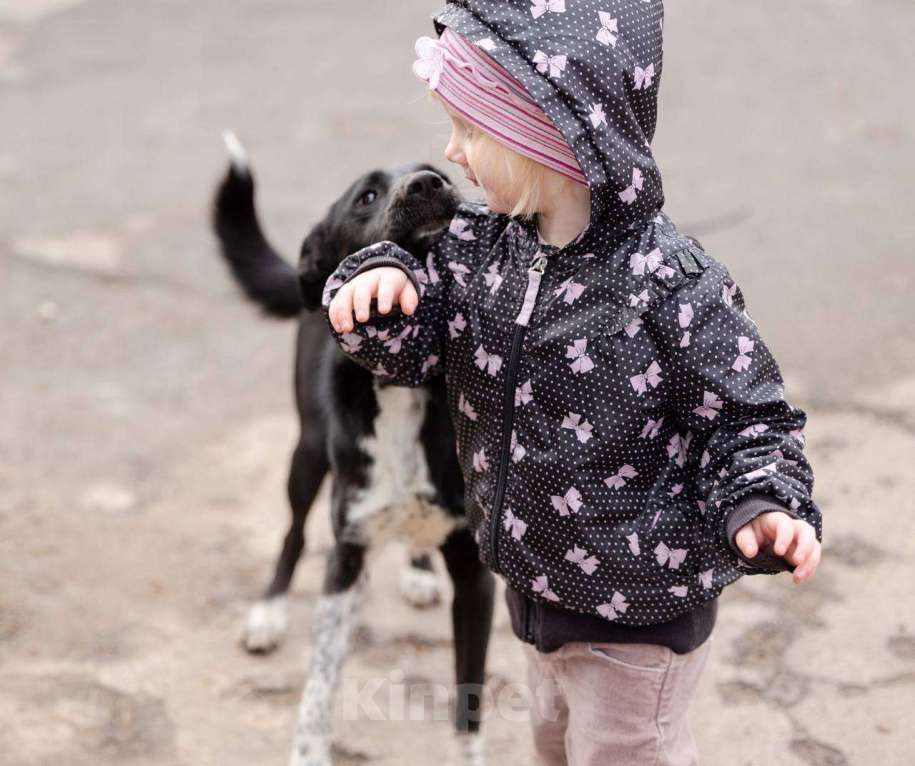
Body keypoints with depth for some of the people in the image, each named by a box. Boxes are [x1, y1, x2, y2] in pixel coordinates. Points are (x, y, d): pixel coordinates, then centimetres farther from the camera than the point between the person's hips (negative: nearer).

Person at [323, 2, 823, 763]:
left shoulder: (671, 285, -28)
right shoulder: (478, 247, -9)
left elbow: (747, 418, -18)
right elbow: (408, 349, -3)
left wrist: (763, 509, -35)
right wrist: (383, 285, -24)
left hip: (639, 615, -7)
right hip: (537, 579, 7)